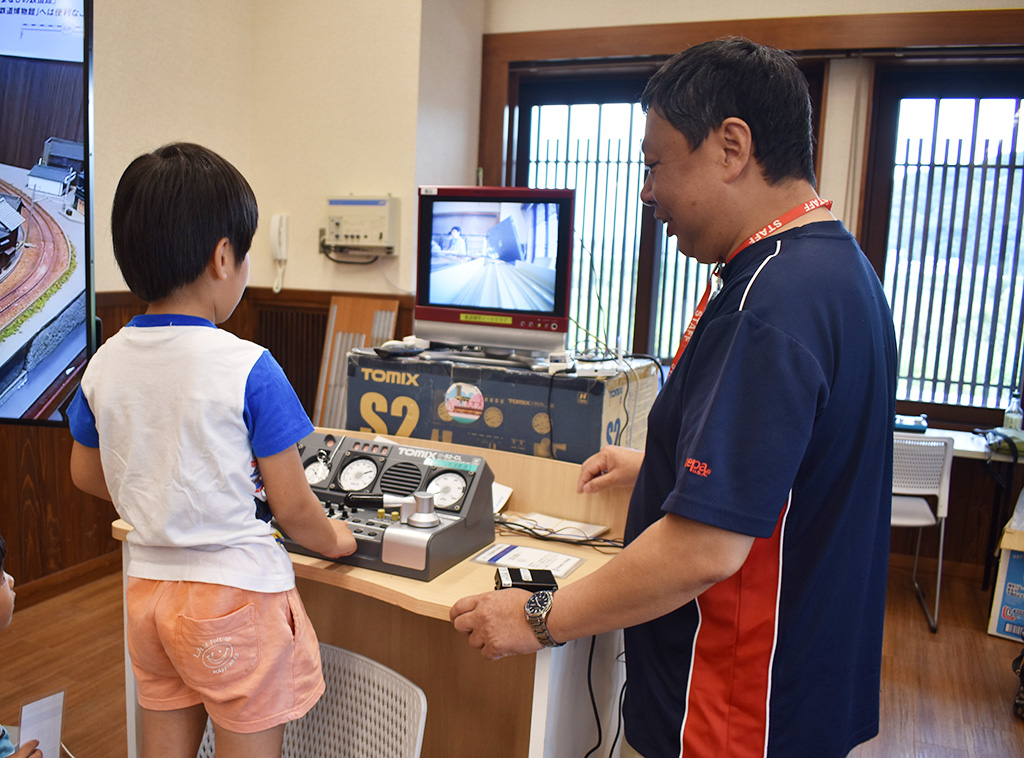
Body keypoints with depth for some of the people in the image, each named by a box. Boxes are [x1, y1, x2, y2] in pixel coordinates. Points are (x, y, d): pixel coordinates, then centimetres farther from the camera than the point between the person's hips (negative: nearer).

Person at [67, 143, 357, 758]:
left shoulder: (104, 363, -3)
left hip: (148, 586, 6)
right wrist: (334, 540, 4)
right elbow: (291, 505, -16)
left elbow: (87, 475, 12)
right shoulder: (248, 368, -21)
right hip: (235, 595, -6)